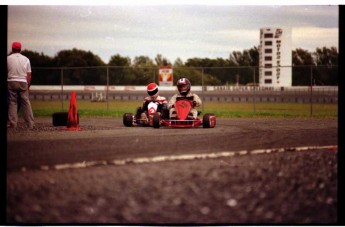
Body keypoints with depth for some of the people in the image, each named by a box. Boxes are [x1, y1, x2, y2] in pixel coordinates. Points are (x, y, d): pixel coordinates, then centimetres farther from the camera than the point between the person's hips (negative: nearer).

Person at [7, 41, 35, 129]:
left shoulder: (8, 58, 0)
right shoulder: (26, 59, 5)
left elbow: (6, 72, 2)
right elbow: (29, 75, 4)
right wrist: (28, 86, 11)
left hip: (11, 82, -1)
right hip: (23, 82, 1)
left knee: (12, 102, 4)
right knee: (26, 102, 4)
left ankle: (12, 123, -1)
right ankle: (31, 123, 2)